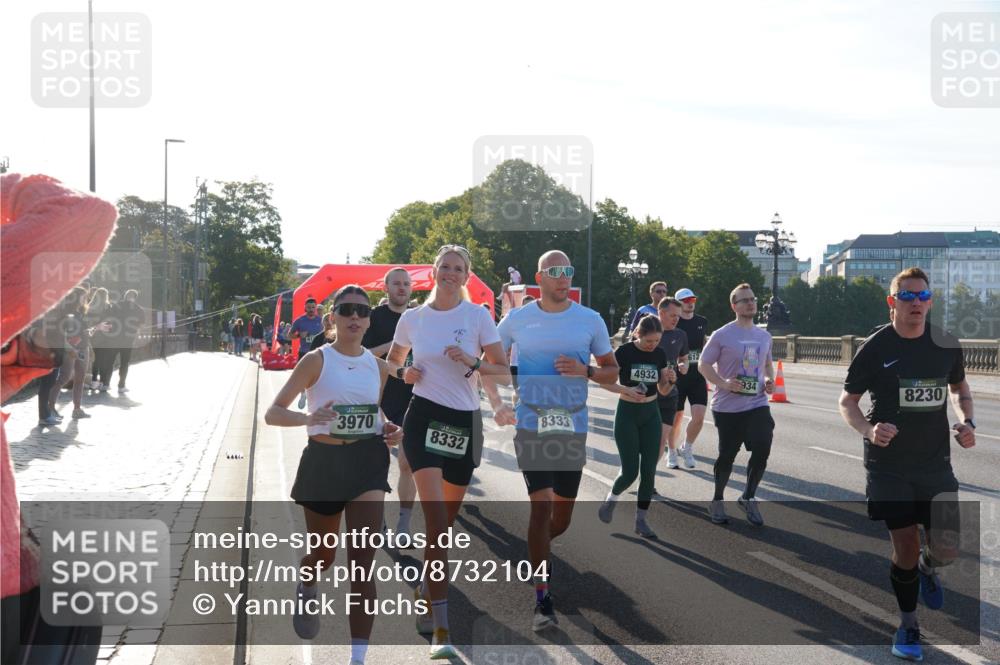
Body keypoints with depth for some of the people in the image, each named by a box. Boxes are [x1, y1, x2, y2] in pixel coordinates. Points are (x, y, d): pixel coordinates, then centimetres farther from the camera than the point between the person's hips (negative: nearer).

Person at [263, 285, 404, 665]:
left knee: (362, 563, -9)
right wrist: (308, 418, -33)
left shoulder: (378, 367, 5)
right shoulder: (317, 361, -8)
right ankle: (305, 590, 54)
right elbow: (273, 413, -13)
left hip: (367, 461, 2)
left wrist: (394, 432, -1)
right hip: (323, 462, -1)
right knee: (323, 556, 16)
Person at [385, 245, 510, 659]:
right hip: (424, 418, -1)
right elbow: (392, 360, 21)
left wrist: (471, 362, -18)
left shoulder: (478, 315, 0)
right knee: (436, 517, -17)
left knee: (446, 520, 12)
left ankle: (424, 593, 40)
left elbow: (503, 373, 0)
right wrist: (403, 372, -1)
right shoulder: (412, 318, 4)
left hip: (465, 422, 1)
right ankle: (441, 629, -18)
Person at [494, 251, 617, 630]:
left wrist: (585, 371, -12)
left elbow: (612, 371, 8)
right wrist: (497, 403, -5)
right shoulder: (517, 319, 1)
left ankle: (535, 551, 44)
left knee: (562, 516, 10)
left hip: (573, 428, 2)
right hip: (531, 426, -2)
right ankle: (542, 599, -7)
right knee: (542, 505, -13)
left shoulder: (590, 321, 3)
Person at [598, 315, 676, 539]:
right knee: (630, 471, -6)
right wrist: (626, 390, -24)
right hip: (627, 414, -4)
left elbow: (663, 390, 7)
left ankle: (641, 520, 11)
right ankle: (611, 499, 24)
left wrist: (671, 380, -14)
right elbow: (605, 381, -9)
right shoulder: (624, 352, -13)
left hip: (651, 414, 4)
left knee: (649, 471, 0)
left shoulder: (659, 354, 1)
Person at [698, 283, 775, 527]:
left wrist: (769, 379, 2)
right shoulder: (722, 335, -7)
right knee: (727, 455, 5)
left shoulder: (764, 336, 9)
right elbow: (703, 365, -5)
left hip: (757, 404, 4)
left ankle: (748, 498, 10)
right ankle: (717, 501, 26)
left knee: (762, 449, -11)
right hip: (727, 407, -4)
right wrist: (724, 383, -20)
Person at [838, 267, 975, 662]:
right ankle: (908, 626, 23)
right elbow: (847, 401, 0)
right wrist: (868, 429, -20)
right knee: (905, 550, 0)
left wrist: (967, 422, -2)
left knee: (946, 550, -5)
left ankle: (927, 568, 34)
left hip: (936, 463, 2)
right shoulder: (875, 348, -8)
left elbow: (960, 388, 18)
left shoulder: (946, 345, 0)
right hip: (889, 464, -2)